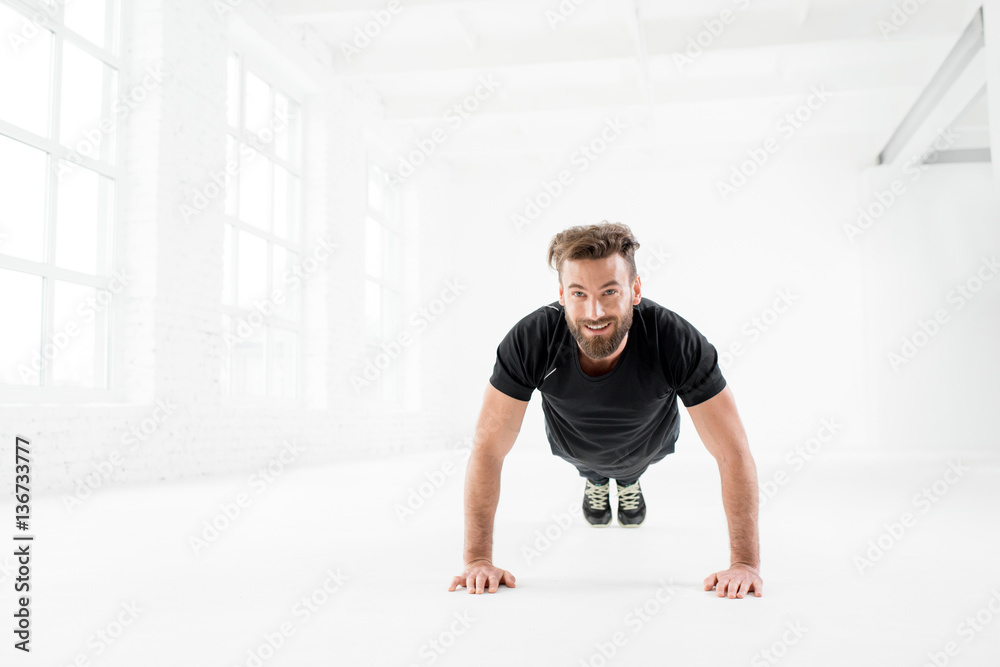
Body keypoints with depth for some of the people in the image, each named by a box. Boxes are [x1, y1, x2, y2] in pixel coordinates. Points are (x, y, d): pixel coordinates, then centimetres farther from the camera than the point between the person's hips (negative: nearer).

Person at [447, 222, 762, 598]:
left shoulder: (679, 342, -44)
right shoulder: (529, 341, -42)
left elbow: (733, 454, -37)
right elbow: (487, 449, -35)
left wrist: (745, 563, -41)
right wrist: (478, 560, -38)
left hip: (647, 442, 0)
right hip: (572, 445, 0)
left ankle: (629, 481, 62)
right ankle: (595, 481, 61)